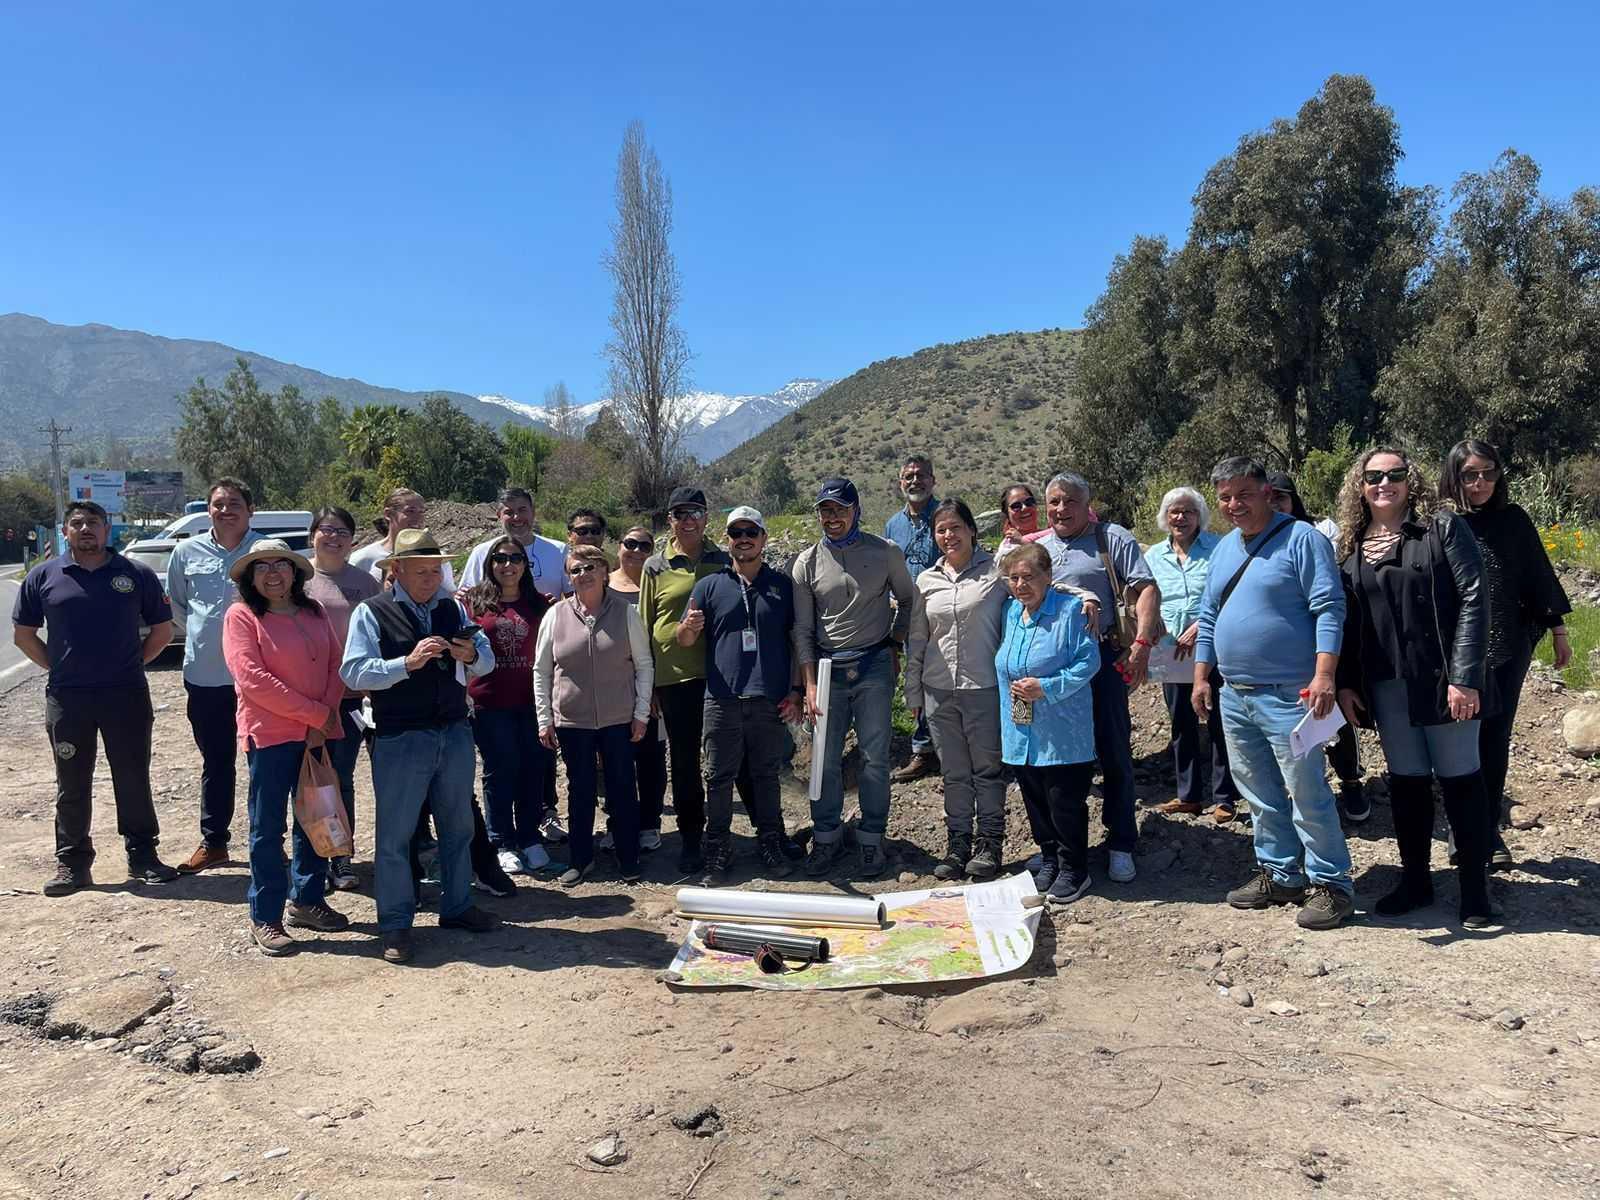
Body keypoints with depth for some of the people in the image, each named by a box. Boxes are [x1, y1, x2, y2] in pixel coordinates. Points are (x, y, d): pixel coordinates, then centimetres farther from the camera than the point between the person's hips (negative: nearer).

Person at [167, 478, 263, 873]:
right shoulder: (187, 551, 3)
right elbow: (176, 603, 18)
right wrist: (204, 633, 11)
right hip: (205, 676, 3)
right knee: (215, 762, 14)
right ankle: (212, 841, 25)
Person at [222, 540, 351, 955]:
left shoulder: (313, 612, 10)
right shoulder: (241, 616, -6)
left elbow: (335, 667, 6)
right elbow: (252, 679, -15)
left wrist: (325, 717, -9)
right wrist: (316, 713, -16)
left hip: (318, 733, 5)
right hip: (270, 734, -5)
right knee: (268, 828, 2)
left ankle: (306, 900, 28)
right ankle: (264, 918, 12)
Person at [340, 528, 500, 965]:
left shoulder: (453, 610, 8)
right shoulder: (370, 613, -7)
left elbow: (488, 659, 5)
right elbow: (354, 671, -16)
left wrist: (472, 656, -17)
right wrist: (408, 663, -27)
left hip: (455, 733, 5)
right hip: (400, 740, -5)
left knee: (458, 827, 17)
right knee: (394, 835, 4)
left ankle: (457, 907, 34)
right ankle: (395, 925, 18)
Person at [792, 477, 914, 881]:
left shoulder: (885, 553, 0)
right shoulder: (807, 562, 2)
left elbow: (907, 599, 15)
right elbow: (802, 630, 2)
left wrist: (895, 643, 8)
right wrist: (810, 684, -4)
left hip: (874, 667, -1)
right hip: (828, 668, 1)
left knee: (874, 757, 3)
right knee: (825, 758, 5)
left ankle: (872, 840, 16)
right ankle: (827, 837, 20)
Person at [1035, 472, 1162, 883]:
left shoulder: (1112, 539, 1)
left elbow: (1147, 589, -7)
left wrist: (1142, 643, -19)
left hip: (1102, 659, -4)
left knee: (1114, 754, 2)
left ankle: (1121, 845, 15)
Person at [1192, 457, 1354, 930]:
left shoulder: (1301, 539, -8)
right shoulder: (1224, 549, 14)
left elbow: (1329, 609, -14)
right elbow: (1209, 617, 20)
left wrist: (1323, 675, -22)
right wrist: (1201, 677, 15)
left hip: (1287, 695, -7)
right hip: (1234, 696, 8)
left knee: (1307, 794, -3)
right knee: (1260, 795, 15)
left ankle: (1331, 883, 10)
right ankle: (1280, 874, 27)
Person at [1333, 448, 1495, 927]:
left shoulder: (1443, 528, -4)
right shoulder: (1350, 545, 9)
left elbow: (1474, 599, -10)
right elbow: (1346, 620, 11)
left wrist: (1465, 676, -16)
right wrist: (1345, 683, 4)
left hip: (1441, 678, -4)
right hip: (1385, 685, 4)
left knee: (1460, 778, 4)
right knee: (1406, 781, 12)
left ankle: (1475, 887, 15)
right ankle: (1415, 879, 23)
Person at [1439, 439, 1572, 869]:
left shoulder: (1512, 520, 3)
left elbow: (1539, 575, 8)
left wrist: (1558, 630, 10)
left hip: (1509, 648, 2)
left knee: (1495, 740, 9)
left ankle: (1489, 830, 22)